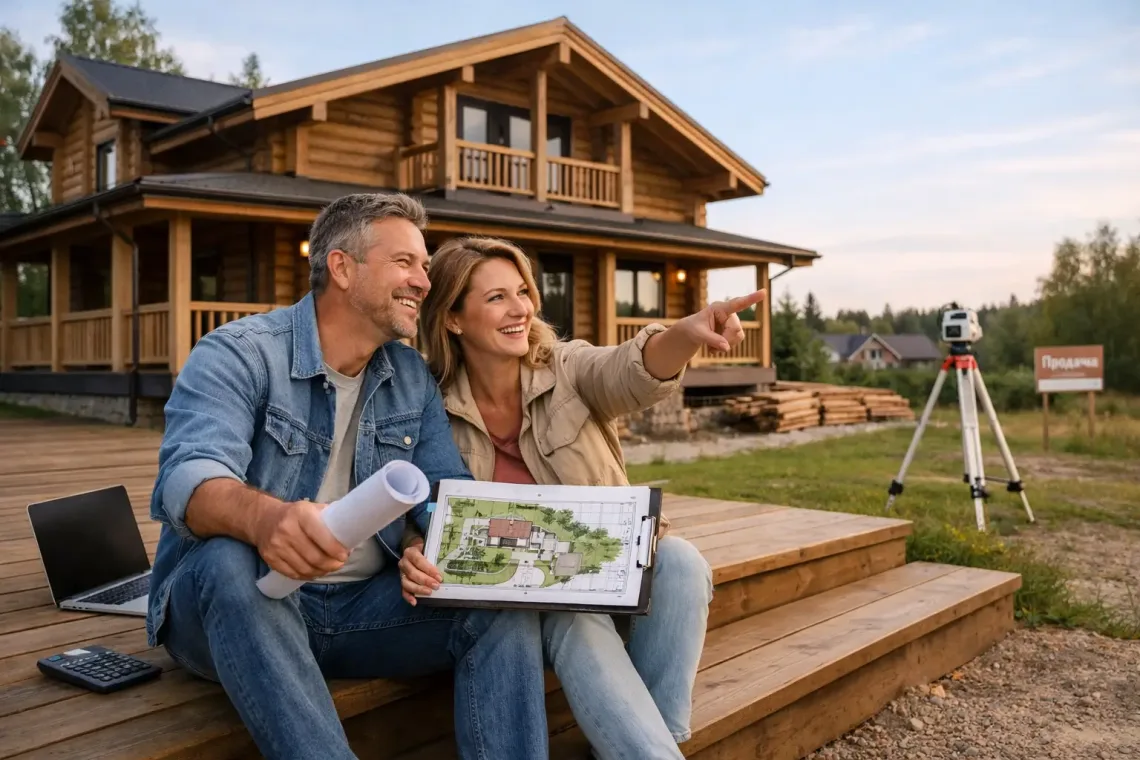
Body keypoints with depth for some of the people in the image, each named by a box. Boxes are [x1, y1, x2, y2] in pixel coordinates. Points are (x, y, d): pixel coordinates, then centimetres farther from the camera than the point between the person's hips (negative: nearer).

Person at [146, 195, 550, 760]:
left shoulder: (413, 378, 8)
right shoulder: (237, 354, -11)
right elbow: (188, 478, -27)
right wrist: (263, 517, -51)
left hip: (362, 608, 4)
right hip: (231, 605, -4)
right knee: (229, 561, -37)